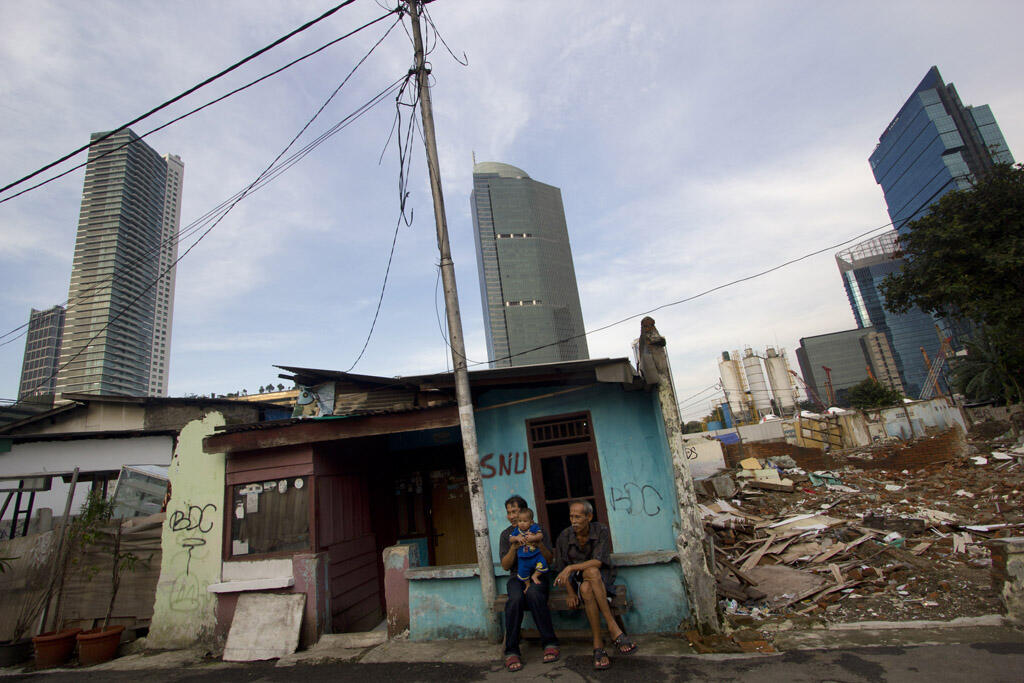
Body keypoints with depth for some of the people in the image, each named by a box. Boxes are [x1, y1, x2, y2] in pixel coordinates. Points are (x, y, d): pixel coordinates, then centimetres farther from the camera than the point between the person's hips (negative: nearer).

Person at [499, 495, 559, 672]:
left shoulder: (537, 530, 7)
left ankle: (550, 644, -23)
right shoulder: (506, 535, 9)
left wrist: (539, 543, -15)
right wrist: (515, 545, -15)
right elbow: (505, 566, 1)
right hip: (517, 577, 1)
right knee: (515, 598, -32)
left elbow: (549, 560, 4)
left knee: (533, 594, -34)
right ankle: (511, 652, -23)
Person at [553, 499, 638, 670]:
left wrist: (571, 567, -31)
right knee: (586, 589, -36)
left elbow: (598, 561, -22)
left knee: (591, 572, -37)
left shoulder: (601, 531, -11)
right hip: (577, 580, 1)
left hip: (603, 578, -1)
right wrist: (570, 593, -9)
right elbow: (561, 569, 3)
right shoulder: (564, 537, -5)